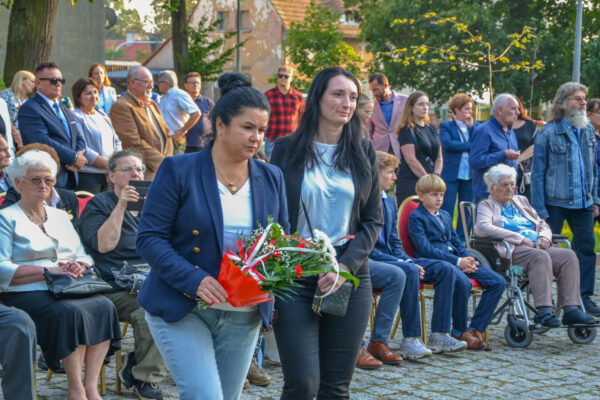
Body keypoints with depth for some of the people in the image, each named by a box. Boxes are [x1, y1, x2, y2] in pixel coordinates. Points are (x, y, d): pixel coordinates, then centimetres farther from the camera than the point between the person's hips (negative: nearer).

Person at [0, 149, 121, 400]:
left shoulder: (60, 217, 25)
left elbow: (85, 257, 21)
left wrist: (79, 266, -4)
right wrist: (48, 271, -16)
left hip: (69, 290, 5)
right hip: (27, 294, -5)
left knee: (104, 306, -26)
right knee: (71, 312, -35)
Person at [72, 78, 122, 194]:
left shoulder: (102, 115, 19)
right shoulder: (76, 117, -6)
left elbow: (116, 142, 20)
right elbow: (82, 150, -15)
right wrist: (108, 164, -14)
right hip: (87, 175, -7)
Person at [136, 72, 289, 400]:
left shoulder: (271, 179, 8)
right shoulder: (178, 171, -5)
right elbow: (149, 238, -10)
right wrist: (194, 279, -23)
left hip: (243, 317, 5)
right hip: (181, 310, -5)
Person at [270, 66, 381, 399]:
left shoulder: (363, 152, 9)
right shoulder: (287, 149, 3)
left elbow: (374, 220, 8)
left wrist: (346, 266, -8)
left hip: (350, 279, 2)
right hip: (295, 277, -2)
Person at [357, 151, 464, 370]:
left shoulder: (389, 201, 16)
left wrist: (408, 260, -3)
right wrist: (405, 263, -21)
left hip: (390, 259, 9)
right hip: (366, 262, -9)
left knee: (445, 269, -3)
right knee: (408, 272, -36)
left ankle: (439, 336, -4)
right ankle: (411, 340, -30)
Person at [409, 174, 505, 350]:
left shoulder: (445, 216, 26)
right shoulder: (416, 217, -1)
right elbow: (425, 249, -12)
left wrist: (469, 259, 1)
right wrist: (457, 262, -17)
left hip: (457, 260, 8)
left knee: (498, 282, -8)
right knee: (463, 283, -38)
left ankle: (475, 329, -6)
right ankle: (460, 332, -17)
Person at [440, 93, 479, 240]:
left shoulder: (475, 126, 13)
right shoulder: (446, 126, 1)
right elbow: (447, 144, -16)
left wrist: (471, 126, -8)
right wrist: (470, 146, -11)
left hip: (470, 175, 4)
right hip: (451, 175, -4)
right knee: (447, 211, -4)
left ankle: (462, 241, 15)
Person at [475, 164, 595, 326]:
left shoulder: (521, 201, 30)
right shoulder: (486, 205, 10)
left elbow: (542, 224, 31)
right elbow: (482, 228, -11)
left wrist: (544, 237, 4)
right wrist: (520, 238, -14)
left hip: (538, 247, 6)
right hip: (512, 251, -6)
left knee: (569, 255, -22)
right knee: (540, 257, -36)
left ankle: (571, 310, -31)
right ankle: (544, 312, -43)